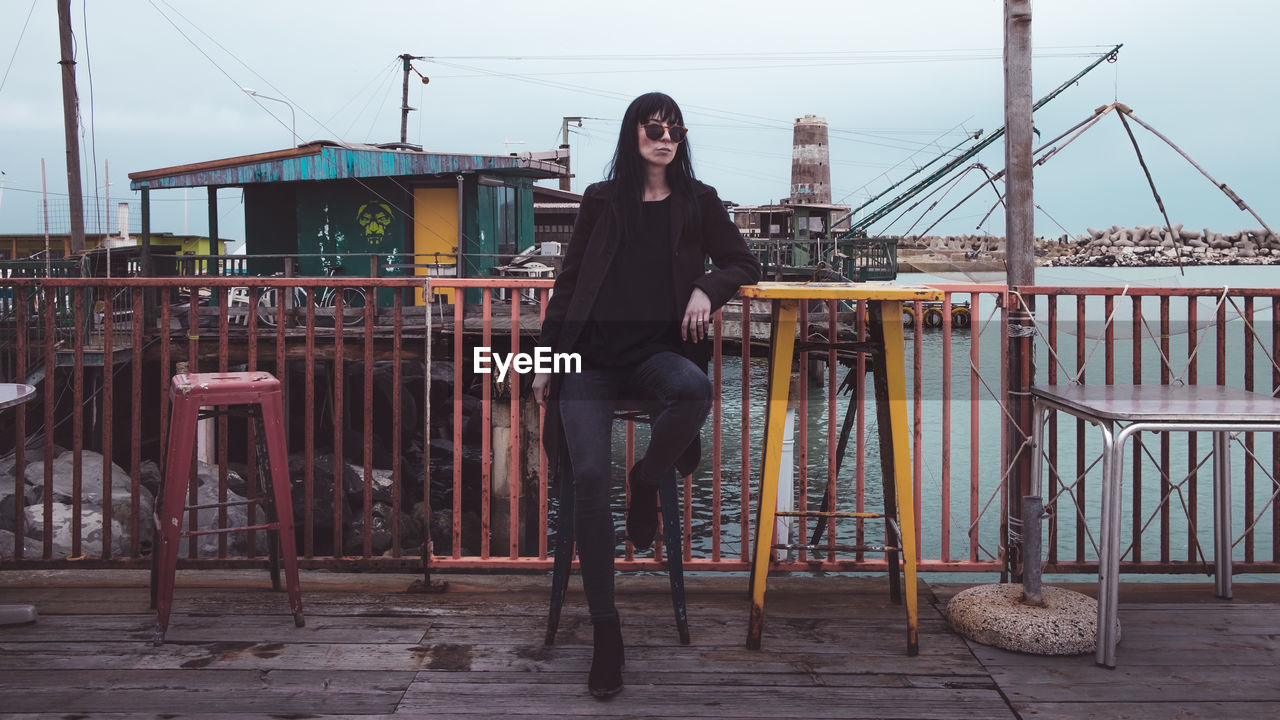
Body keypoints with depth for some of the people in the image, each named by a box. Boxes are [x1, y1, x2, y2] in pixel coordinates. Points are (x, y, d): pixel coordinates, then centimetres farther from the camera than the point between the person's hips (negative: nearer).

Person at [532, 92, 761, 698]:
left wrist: (707, 287, -4)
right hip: (591, 353, 0)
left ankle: (647, 481, -6)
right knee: (589, 477, -18)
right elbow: (568, 283, 15)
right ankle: (605, 630, -10)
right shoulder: (601, 201, 15)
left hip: (657, 350, 0)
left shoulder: (698, 203, 15)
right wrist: (547, 358, 8)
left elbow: (745, 265, 19)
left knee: (696, 390, -37)